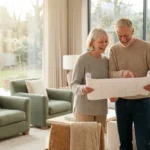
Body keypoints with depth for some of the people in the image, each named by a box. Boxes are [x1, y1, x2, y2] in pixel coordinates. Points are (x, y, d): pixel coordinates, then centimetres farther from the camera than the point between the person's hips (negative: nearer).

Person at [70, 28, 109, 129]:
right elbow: (74, 84, -11)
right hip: (84, 108, -5)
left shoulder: (106, 60, 8)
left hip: (101, 108, 6)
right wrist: (82, 89, -33)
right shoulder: (83, 59, -10)